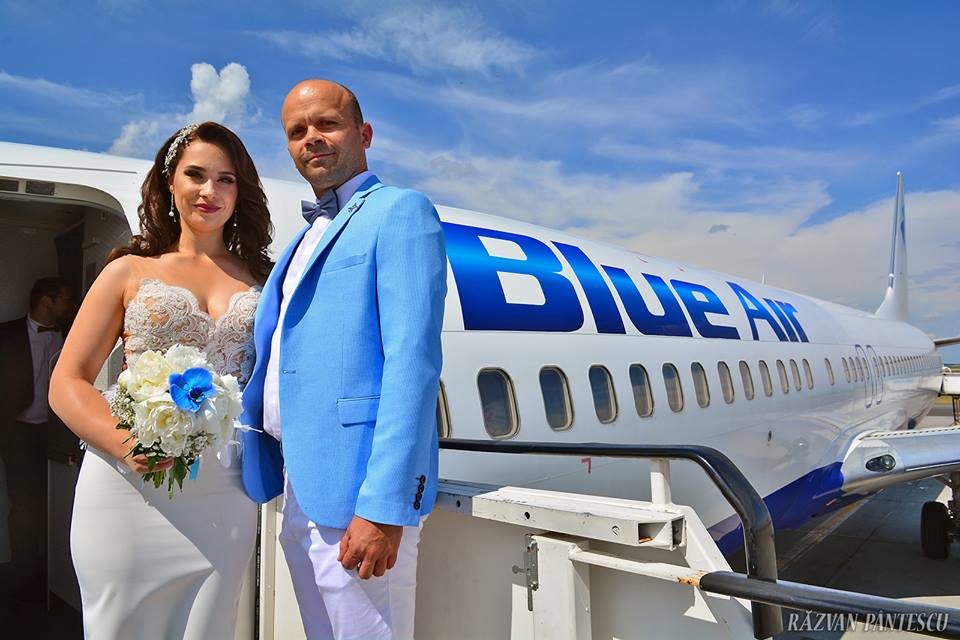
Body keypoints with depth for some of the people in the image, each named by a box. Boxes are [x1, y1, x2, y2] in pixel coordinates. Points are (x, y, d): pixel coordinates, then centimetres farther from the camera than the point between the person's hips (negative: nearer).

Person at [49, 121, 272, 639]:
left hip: (222, 496, 1)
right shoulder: (129, 271, 7)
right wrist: (125, 444, -16)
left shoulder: (259, 278, 10)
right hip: (129, 486, -1)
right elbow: (66, 384, 3)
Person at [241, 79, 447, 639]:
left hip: (355, 492, -8)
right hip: (301, 489, 9)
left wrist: (384, 507, -22)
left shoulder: (400, 211, -7)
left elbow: (414, 363, -18)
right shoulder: (309, 237, 20)